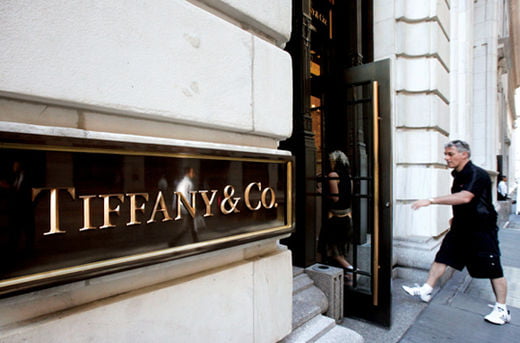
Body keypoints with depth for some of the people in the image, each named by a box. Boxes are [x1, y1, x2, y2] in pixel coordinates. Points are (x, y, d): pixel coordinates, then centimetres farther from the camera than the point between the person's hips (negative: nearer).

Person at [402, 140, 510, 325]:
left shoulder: (477, 174, -19)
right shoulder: (458, 175, 8)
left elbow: (465, 198, -35)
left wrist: (431, 200, -38)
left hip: (482, 229, -8)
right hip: (461, 227, 9)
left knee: (492, 269, 4)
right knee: (442, 257, 7)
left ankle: (502, 310, 21)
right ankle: (426, 291, 15)